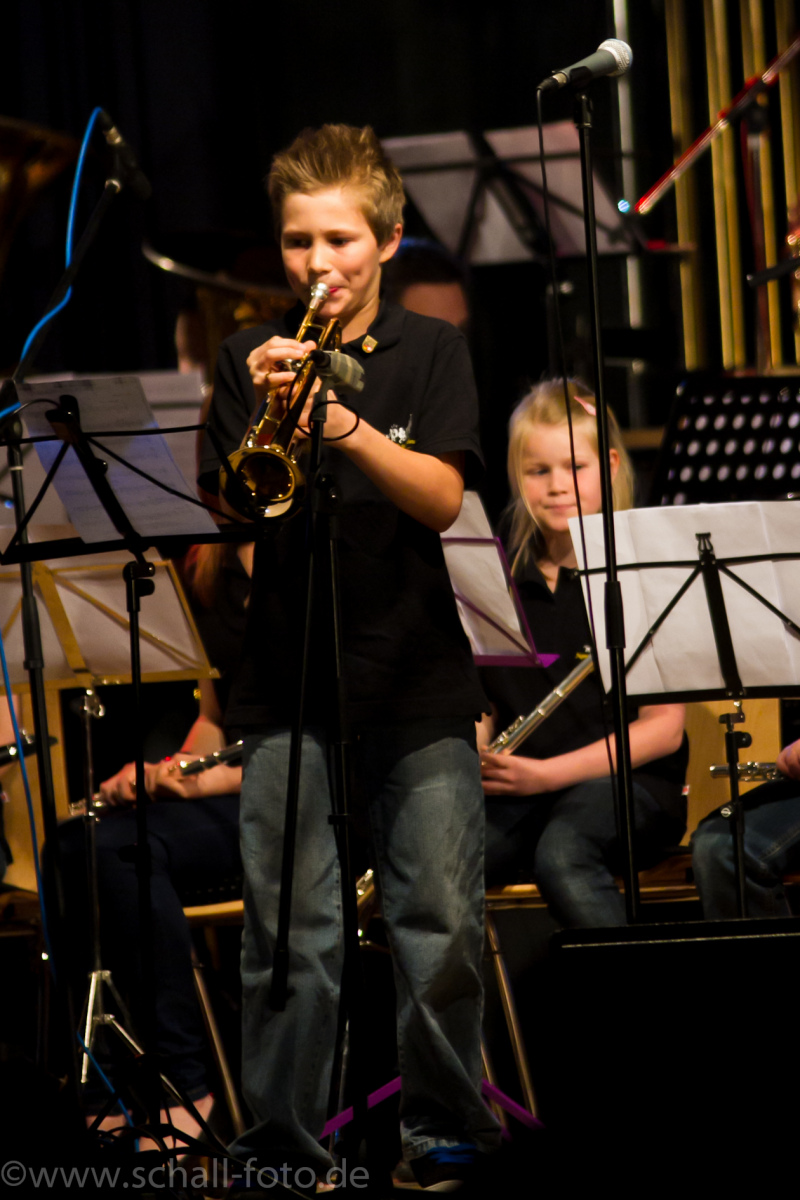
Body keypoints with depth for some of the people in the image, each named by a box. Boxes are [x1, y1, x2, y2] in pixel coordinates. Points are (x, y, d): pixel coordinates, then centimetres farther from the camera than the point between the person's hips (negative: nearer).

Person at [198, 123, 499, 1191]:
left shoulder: (430, 352, 4)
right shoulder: (252, 360, 6)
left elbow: (442, 499, -9)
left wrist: (350, 431, -23)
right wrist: (265, 418, -18)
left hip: (419, 674, 0)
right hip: (289, 677, 0)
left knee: (441, 919, -3)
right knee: (290, 928, -2)